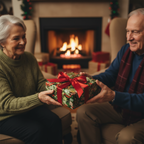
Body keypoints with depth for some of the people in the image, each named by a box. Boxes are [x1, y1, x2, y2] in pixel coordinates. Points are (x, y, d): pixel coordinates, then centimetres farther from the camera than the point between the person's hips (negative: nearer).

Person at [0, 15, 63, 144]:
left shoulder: (29, 58, -2)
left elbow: (41, 84, -2)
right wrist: (38, 98, -43)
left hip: (29, 108, 5)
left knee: (54, 121, -19)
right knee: (36, 130, -26)